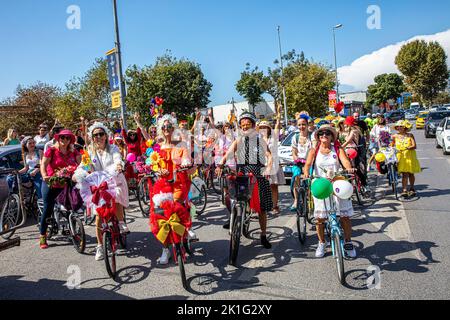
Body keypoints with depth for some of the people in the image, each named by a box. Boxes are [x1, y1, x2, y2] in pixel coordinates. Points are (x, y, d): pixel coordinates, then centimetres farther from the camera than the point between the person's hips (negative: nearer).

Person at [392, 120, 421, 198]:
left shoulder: (410, 135, 0)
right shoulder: (395, 136, 4)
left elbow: (414, 146, -9)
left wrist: (408, 148, -25)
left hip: (410, 156, 1)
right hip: (401, 156, -1)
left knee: (411, 173, 11)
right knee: (404, 174, -9)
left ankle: (412, 188, 30)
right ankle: (405, 190, -8)